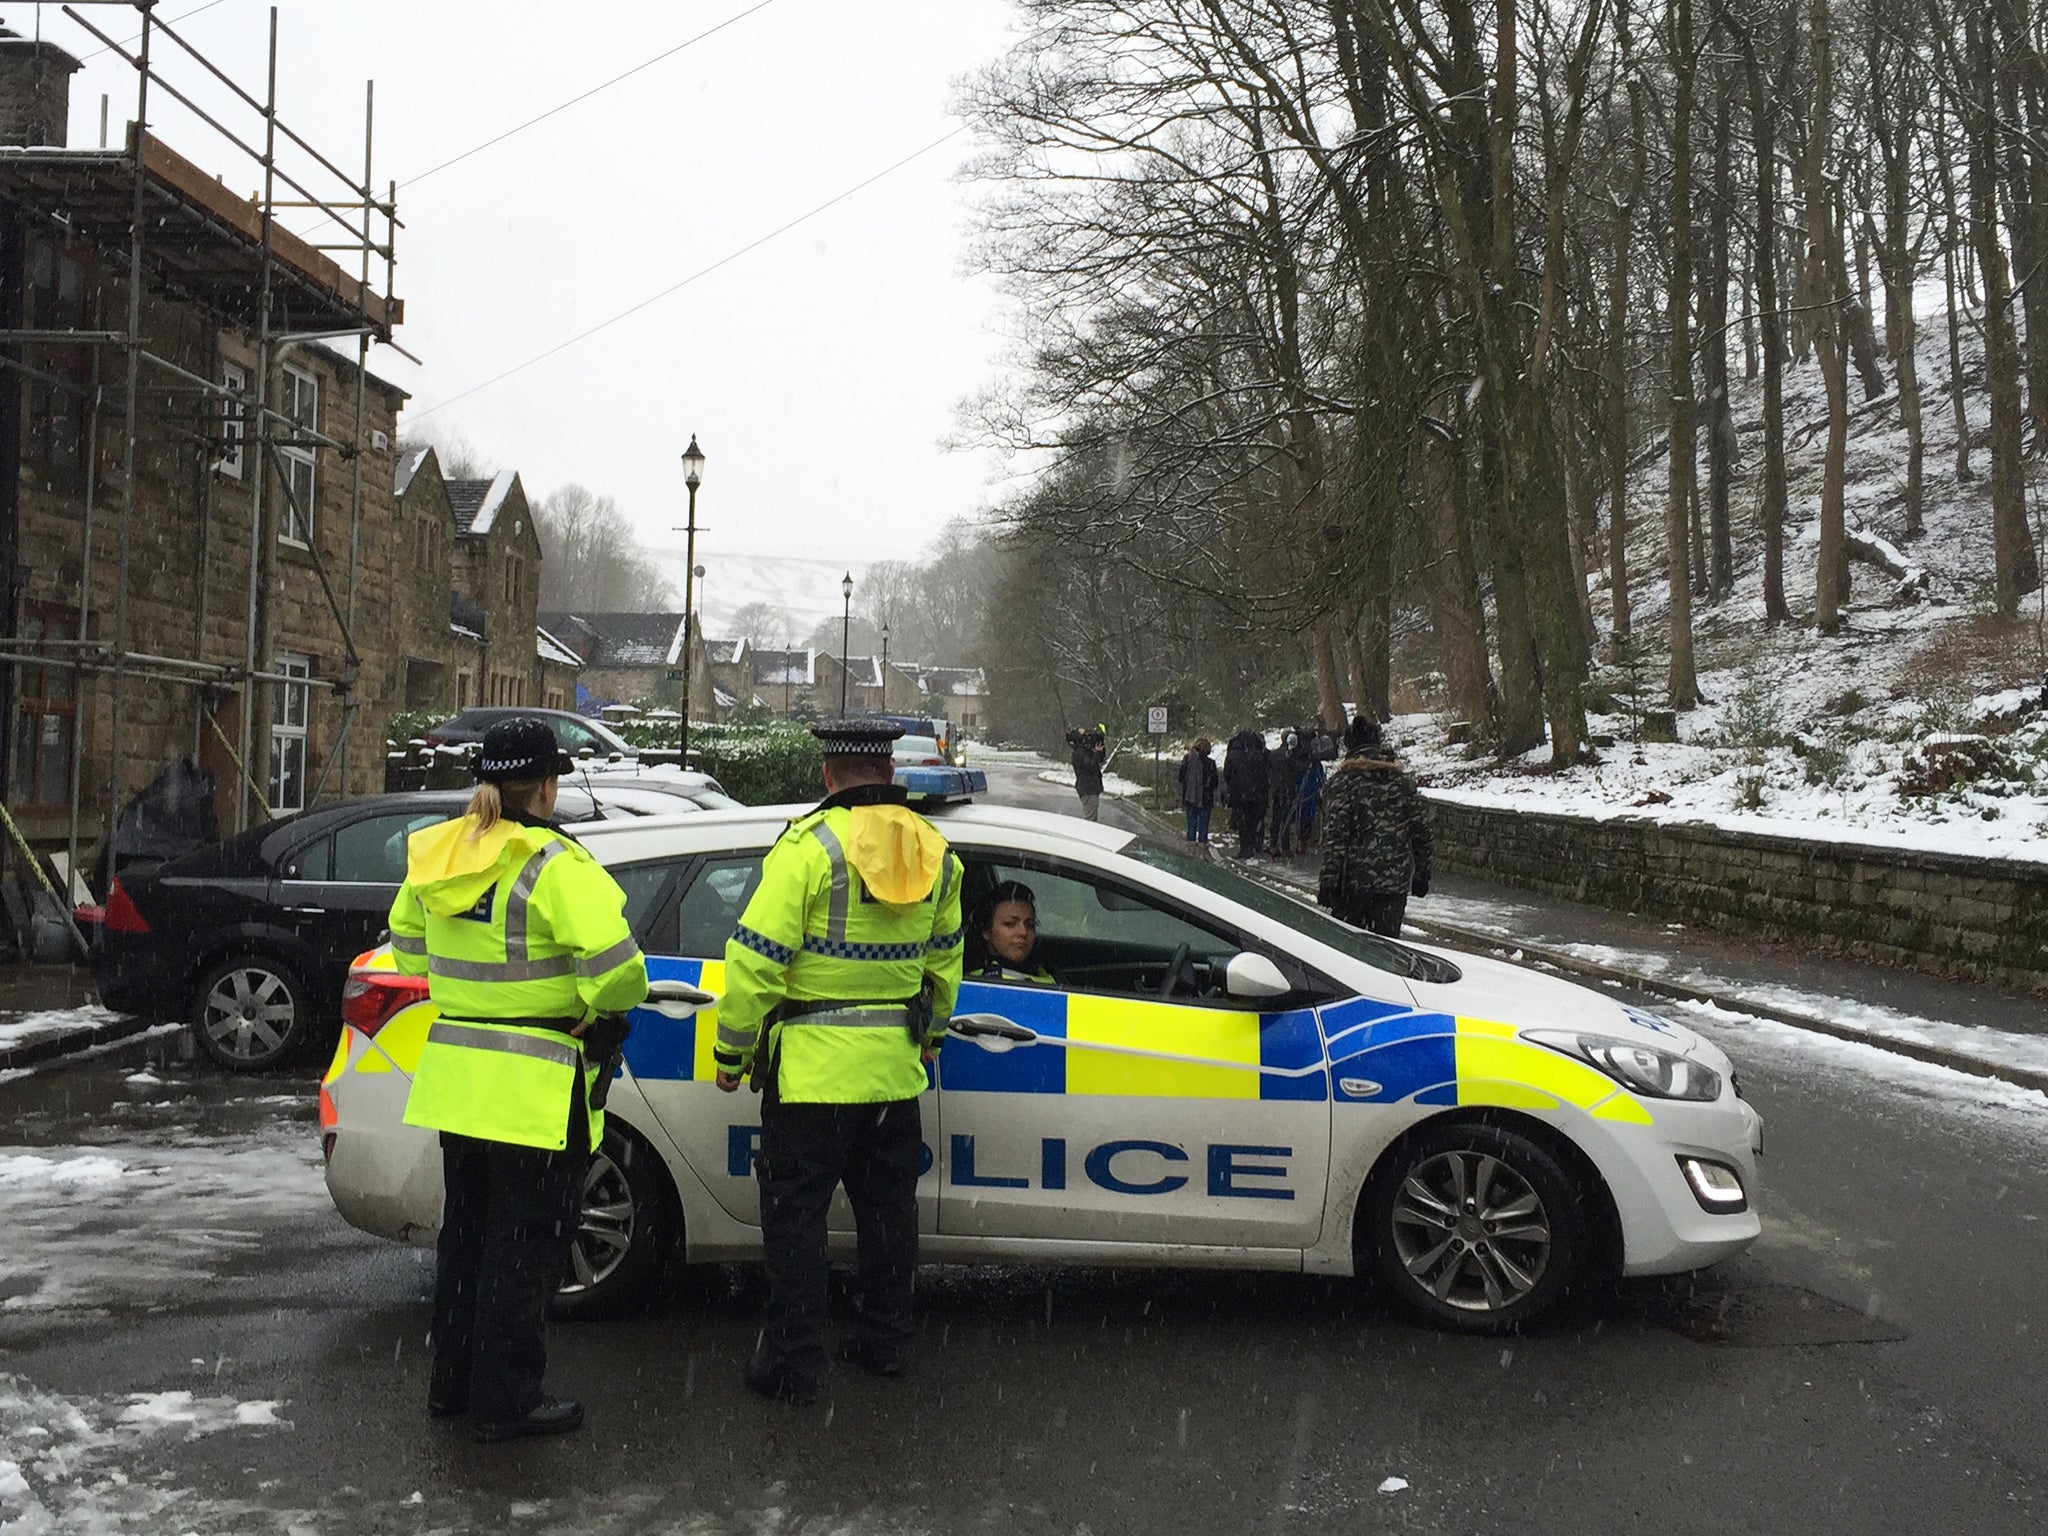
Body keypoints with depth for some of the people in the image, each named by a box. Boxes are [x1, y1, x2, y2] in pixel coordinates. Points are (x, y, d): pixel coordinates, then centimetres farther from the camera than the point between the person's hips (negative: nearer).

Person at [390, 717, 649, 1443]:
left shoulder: (434, 855, 4)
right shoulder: (554, 864, -19)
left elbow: (407, 945, 18)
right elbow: (615, 970, -24)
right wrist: (599, 1006, -4)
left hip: (455, 1076, 7)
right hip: (533, 1089, -7)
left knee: (466, 1232, 21)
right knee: (523, 1247, 5)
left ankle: (453, 1382, 32)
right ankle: (506, 1402, 13)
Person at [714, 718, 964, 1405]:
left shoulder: (810, 845, -14)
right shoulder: (935, 853, 6)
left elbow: (756, 959, -16)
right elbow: (945, 959, 17)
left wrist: (732, 1049, -6)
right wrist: (932, 1032, 31)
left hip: (811, 1064, -6)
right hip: (896, 1066, 6)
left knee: (796, 1212, 5)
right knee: (887, 1207, 18)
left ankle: (793, 1363, 10)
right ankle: (884, 1342, 30)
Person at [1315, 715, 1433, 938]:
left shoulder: (1341, 783, -6)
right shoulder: (1403, 781, 7)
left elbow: (1334, 838, -11)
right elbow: (1421, 830, 10)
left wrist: (1328, 881, -10)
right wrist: (1421, 875, 18)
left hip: (1354, 879, -3)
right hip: (1396, 880, 3)